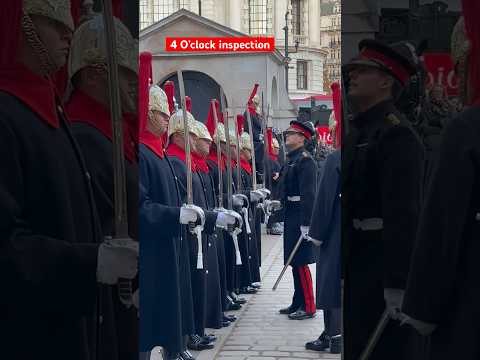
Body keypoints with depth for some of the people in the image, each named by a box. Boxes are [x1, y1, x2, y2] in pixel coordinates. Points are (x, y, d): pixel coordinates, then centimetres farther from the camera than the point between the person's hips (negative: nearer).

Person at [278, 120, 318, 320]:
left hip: (301, 218, -10)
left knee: (301, 262, -5)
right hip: (291, 217, 10)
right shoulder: (292, 159, 15)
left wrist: (305, 223, -24)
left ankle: (308, 307, 2)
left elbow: (308, 193, -20)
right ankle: (298, 303, 22)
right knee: (295, 262, 13)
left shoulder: (305, 159, -14)